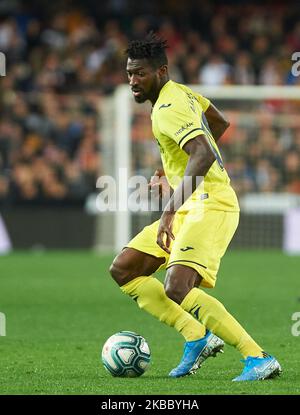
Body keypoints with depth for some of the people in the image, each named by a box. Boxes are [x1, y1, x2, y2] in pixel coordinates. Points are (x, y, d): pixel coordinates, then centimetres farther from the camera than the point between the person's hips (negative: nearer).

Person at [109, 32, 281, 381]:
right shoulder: (179, 92, 12)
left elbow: (204, 155, -33)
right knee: (123, 270, 7)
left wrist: (170, 211, -39)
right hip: (189, 208, 11)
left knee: (177, 289, -27)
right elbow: (219, 124, 29)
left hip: (210, 205, -11)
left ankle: (258, 359, -23)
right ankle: (197, 337, 5)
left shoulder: (168, 109, -17)